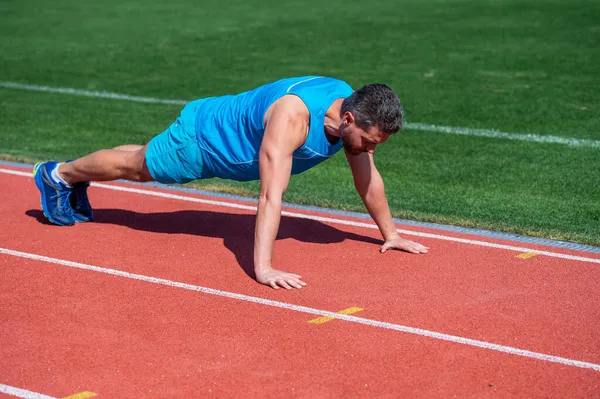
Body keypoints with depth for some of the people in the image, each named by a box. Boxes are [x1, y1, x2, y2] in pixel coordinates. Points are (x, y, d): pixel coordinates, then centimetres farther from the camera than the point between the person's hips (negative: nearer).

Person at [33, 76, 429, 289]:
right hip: (202, 135, -8)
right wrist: (263, 269, -56)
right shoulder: (292, 116, -47)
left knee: (148, 160, 30)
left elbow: (368, 179, -8)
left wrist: (391, 233, -3)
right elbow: (271, 196, -52)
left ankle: (76, 183, 56)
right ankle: (59, 174, 45)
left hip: (231, 138, 8)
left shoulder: (352, 108, -22)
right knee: (135, 166, 18)